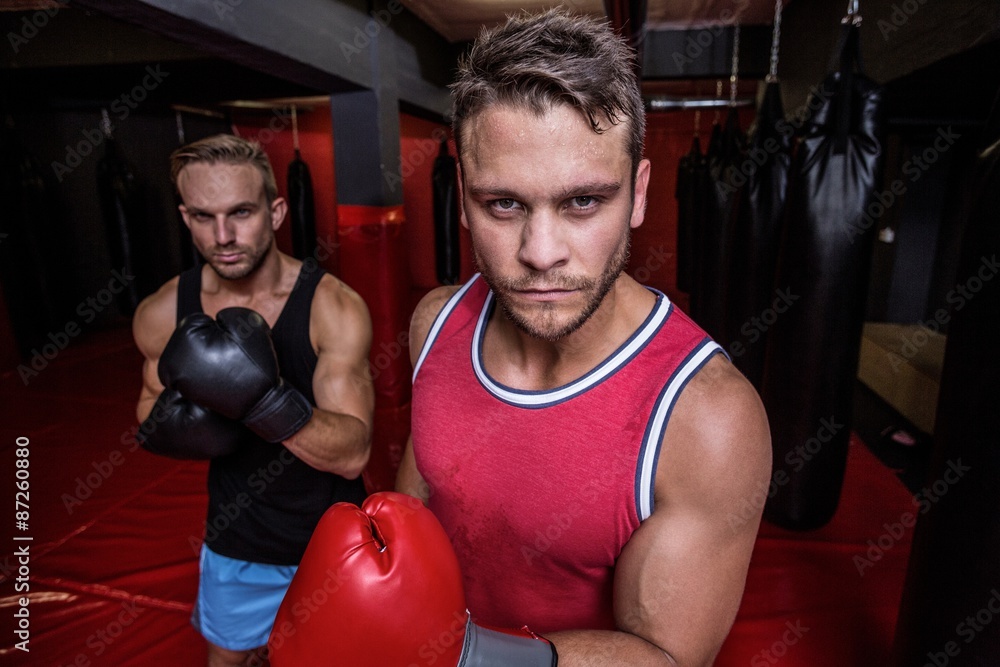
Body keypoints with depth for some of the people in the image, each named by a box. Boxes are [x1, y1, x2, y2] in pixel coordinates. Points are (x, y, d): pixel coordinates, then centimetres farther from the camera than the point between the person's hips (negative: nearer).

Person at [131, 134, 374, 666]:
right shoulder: (162, 314, -11)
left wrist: (264, 397, -43)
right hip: (235, 539, 3)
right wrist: (170, 423, -17)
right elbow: (151, 405, 7)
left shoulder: (334, 306, -23)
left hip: (332, 535, -2)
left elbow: (352, 454, -27)